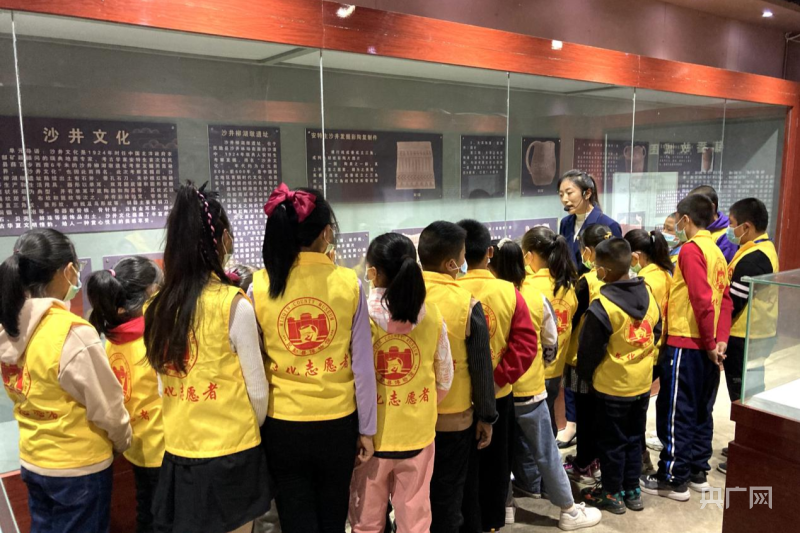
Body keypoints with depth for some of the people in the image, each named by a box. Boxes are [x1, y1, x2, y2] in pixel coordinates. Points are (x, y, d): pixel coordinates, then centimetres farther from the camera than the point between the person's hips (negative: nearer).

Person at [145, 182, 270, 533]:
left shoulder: (159, 306, -2)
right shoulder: (233, 304, -16)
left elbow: (165, 383, 7)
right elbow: (257, 390, -10)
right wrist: (253, 428, 9)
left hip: (178, 452, 5)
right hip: (230, 454, -5)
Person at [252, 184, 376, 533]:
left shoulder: (260, 287, -8)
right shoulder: (349, 284, -10)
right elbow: (363, 365, -6)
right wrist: (367, 429, 5)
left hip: (282, 425, 0)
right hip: (338, 423, 1)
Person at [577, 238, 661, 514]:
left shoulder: (602, 307, -24)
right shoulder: (648, 295, -5)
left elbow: (589, 350, -15)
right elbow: (656, 333, 8)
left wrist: (585, 374, 2)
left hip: (612, 386, -6)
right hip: (642, 382, 6)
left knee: (611, 442, 10)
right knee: (634, 438, 19)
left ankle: (613, 494, 22)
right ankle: (633, 491, 30)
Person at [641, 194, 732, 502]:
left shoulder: (691, 249, -13)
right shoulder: (717, 252, 13)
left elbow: (702, 300, -20)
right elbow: (725, 300, 7)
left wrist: (710, 343, -12)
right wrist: (720, 340, 1)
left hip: (686, 343, -9)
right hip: (708, 345, 9)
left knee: (675, 413, 0)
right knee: (701, 410, 16)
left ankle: (673, 479, 8)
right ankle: (698, 472, 26)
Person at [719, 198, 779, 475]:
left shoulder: (753, 258, -22)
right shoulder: (764, 249, 10)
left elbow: (732, 302, -21)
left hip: (745, 337, -10)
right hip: (757, 332, 10)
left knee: (744, 395, 0)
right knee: (750, 393, 19)